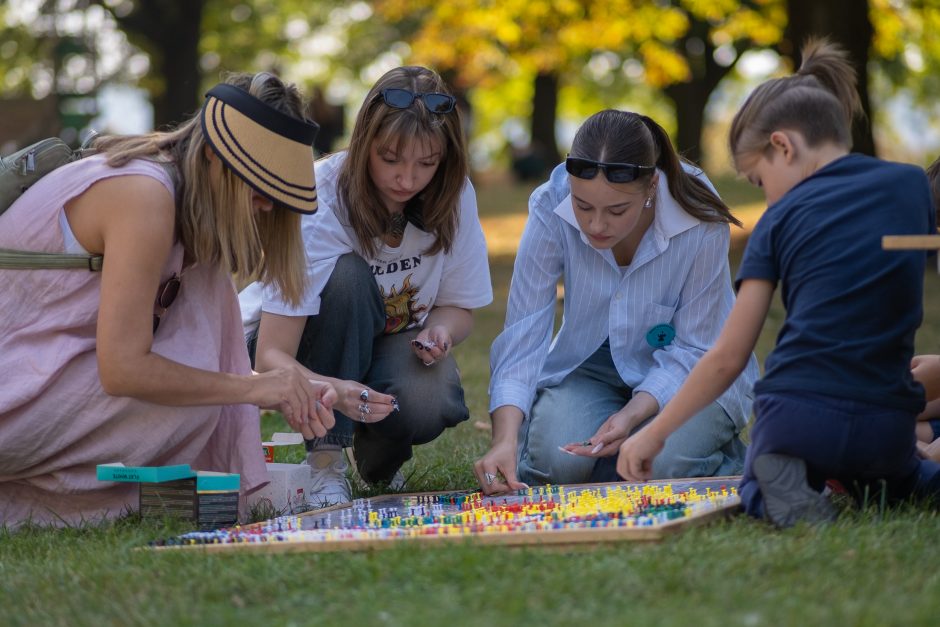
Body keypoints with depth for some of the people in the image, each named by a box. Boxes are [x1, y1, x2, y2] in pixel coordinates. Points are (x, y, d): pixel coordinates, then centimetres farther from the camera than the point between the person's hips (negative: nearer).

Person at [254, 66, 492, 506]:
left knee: (426, 407, -34)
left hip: (397, 345, 2)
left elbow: (459, 309, 0)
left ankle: (378, 456, 3)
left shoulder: (453, 196, -16)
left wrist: (440, 331, -26)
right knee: (348, 276, -35)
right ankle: (325, 460, -22)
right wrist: (334, 391, -54)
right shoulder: (321, 204, -28)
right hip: (318, 359, -2)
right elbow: (270, 358, -33)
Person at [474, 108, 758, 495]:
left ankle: (725, 456, 5)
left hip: (691, 373, -1)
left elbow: (692, 351, -18)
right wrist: (505, 440, -35)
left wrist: (631, 416, -34)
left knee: (662, 464, -30)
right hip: (592, 368, 1)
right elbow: (522, 335, -22)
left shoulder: (702, 223, -27)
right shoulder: (551, 210, -23)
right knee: (558, 460, -27)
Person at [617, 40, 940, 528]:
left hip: (797, 413, -3)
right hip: (889, 426, 3)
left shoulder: (781, 219, 2)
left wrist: (654, 433, 12)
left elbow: (728, 358, 2)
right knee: (893, 469, 38)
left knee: (757, 484, 30)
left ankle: (778, 486, -8)